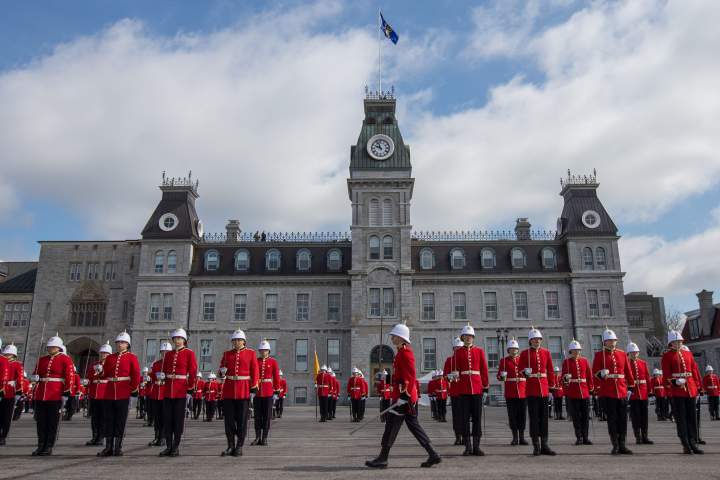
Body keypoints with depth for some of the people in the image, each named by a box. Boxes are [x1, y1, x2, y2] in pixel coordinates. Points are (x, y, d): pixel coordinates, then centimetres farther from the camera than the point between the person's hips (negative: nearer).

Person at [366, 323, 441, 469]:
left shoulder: (405, 353, -15)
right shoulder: (402, 352, 16)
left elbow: (410, 377, -22)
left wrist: (403, 396, -24)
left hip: (403, 396, -10)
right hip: (408, 395, 10)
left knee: (391, 425, -2)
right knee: (413, 425, 12)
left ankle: (382, 459, 7)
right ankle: (433, 455, 13)